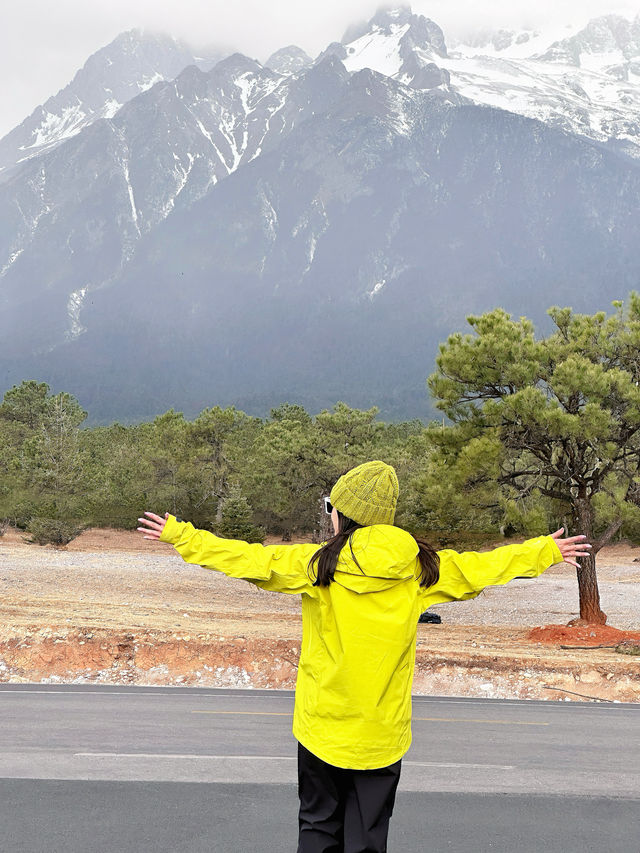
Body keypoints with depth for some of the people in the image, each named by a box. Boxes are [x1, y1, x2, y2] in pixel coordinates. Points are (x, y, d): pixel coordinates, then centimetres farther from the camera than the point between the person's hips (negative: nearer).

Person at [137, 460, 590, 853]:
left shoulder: (317, 565, -12)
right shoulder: (421, 567, -6)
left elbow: (248, 559, -8)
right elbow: (483, 567, 4)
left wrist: (179, 534, 4)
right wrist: (548, 551, 20)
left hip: (323, 727, -1)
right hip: (383, 734, 2)